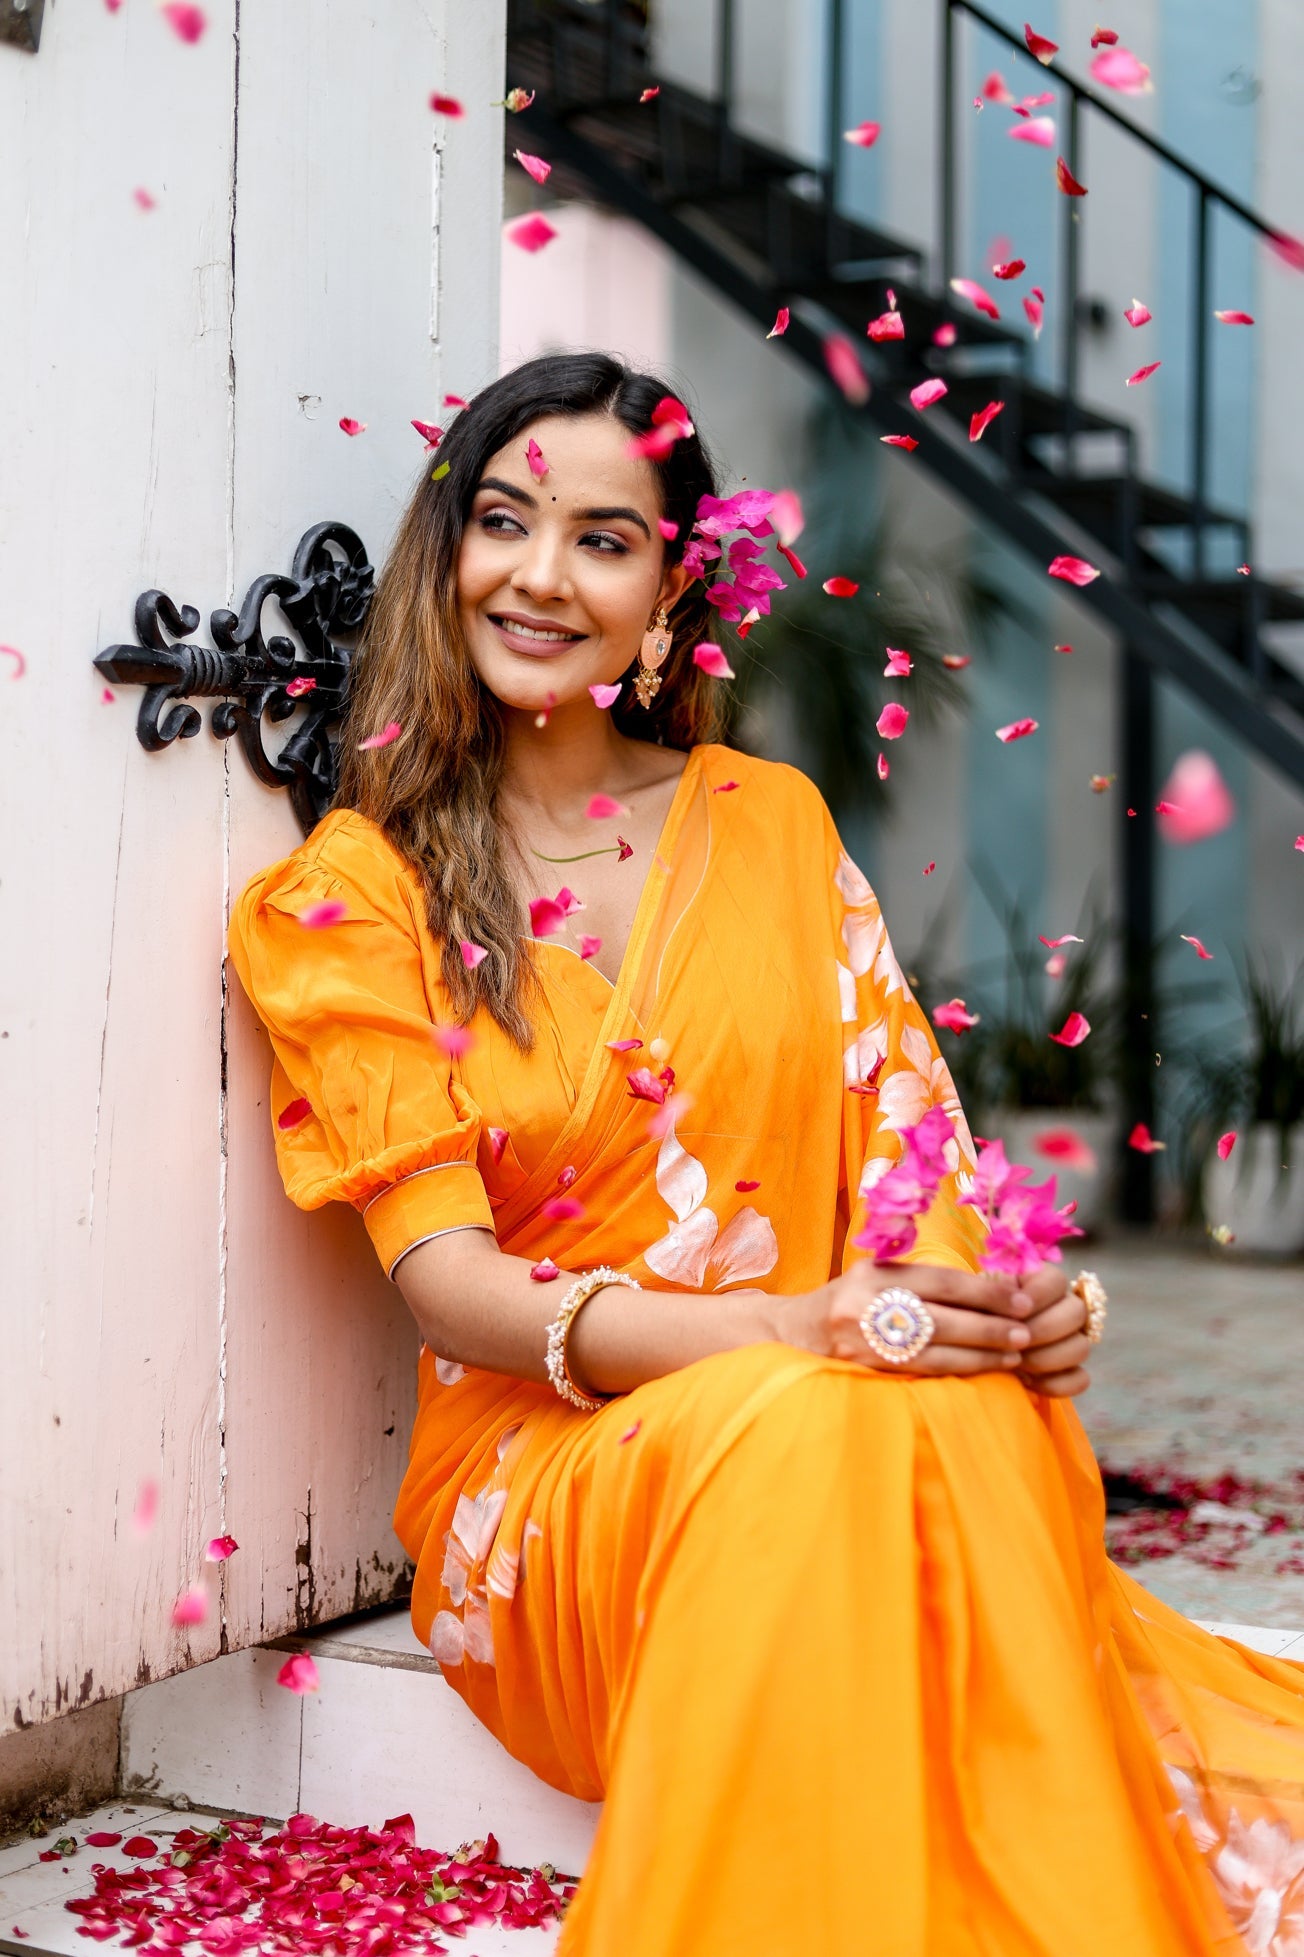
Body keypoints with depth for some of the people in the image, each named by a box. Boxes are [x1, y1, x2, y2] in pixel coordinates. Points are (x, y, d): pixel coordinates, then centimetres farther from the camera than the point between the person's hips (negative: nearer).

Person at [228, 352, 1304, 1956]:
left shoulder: (772, 823, 14)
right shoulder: (354, 892, 3)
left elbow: (900, 1130, 8)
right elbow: (444, 1273, -8)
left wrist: (1010, 1304, -17)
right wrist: (778, 1329, -25)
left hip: (877, 1417, 3)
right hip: (545, 1468, -2)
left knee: (963, 1413, -35)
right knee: (818, 1435, -37)